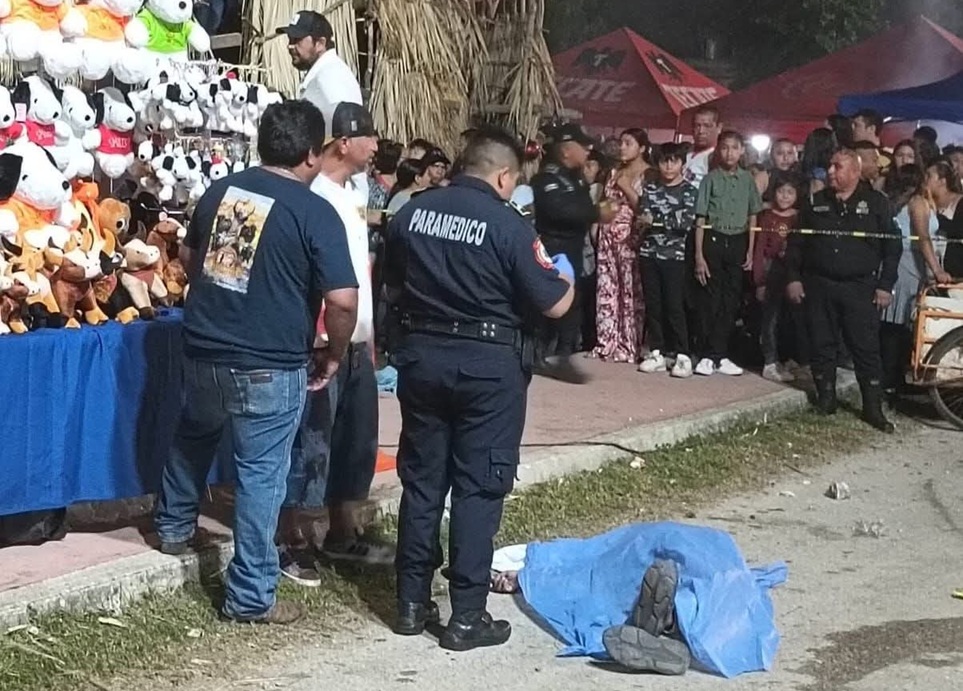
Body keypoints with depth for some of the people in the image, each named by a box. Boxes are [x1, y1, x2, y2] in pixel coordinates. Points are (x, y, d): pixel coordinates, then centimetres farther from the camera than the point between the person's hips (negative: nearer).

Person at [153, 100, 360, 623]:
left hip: (202, 349, 6)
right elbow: (343, 300, -19)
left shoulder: (221, 190, 5)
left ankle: (174, 526, 50)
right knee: (260, 474, 4)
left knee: (193, 436, 31)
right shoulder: (316, 213, -13)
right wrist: (333, 355, -2)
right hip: (269, 366, -6)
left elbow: (189, 257, 19)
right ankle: (250, 595, 13)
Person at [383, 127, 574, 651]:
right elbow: (553, 305, -9)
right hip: (488, 364, -5)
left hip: (422, 354, 5)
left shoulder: (411, 213, 1)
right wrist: (567, 278, 12)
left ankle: (412, 603, 20)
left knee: (421, 479, 13)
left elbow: (394, 287, 14)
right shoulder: (509, 226, -13)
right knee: (478, 488, 3)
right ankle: (467, 617, 6)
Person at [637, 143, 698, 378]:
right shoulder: (650, 188, 10)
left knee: (674, 306, -5)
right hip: (649, 253, 3)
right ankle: (657, 353, 12)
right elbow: (643, 218, -1)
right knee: (652, 305, 5)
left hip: (674, 255, -3)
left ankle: (682, 356, 0)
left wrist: (655, 220, -9)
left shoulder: (689, 191, 1)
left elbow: (686, 222, -11)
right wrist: (671, 221, -15)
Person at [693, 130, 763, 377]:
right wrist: (699, 255, -7)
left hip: (738, 242, 3)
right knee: (712, 300, -1)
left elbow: (752, 217, 12)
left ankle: (720, 356, 12)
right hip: (714, 240, -3)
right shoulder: (711, 179, -2)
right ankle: (710, 356, 5)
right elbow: (700, 219, -2)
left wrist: (750, 250, 7)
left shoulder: (747, 179, 6)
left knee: (731, 301, 5)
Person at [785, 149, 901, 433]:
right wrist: (793, 277, 3)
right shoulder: (815, 203, 9)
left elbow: (892, 247, 1)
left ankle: (873, 408, 2)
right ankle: (825, 400, 19)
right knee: (822, 346, 6)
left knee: (866, 348, -3)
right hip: (819, 287, 3)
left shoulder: (876, 203, 1)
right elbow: (796, 243, 12)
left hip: (860, 289, -3)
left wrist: (885, 285, -5)